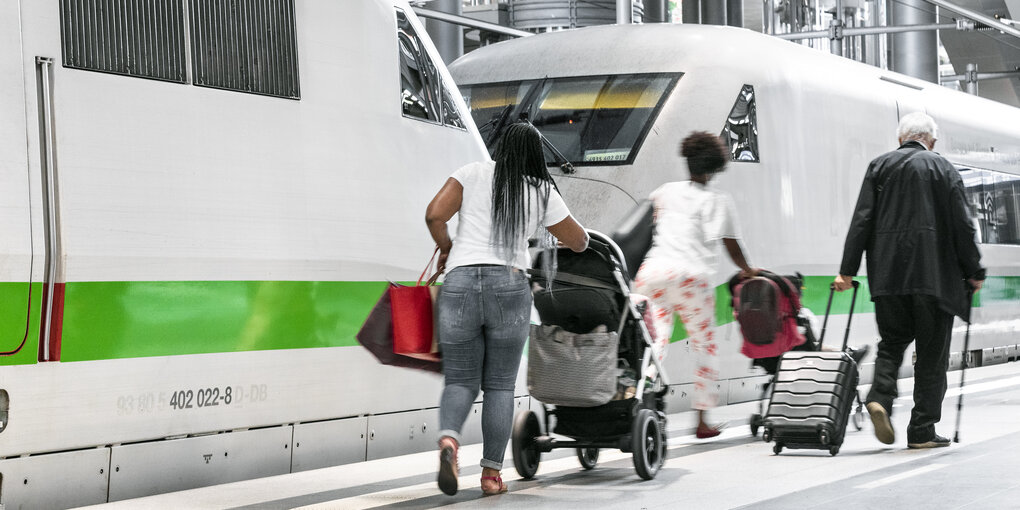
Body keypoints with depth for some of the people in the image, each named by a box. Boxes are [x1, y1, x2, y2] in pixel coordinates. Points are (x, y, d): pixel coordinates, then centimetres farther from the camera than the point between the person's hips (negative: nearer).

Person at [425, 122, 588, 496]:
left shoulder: (473, 173, 6)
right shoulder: (542, 194, 8)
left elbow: (434, 215, -4)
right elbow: (580, 242, 18)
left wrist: (446, 248, 14)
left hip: (459, 286, 1)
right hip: (509, 288, 0)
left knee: (460, 383, 8)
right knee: (499, 386, 12)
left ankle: (448, 440, -23)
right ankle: (491, 473, 6)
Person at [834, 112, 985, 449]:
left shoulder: (879, 167, 9)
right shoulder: (943, 169, 3)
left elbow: (861, 221, 2)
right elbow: (961, 226, 0)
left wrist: (847, 269, 3)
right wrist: (973, 272, 8)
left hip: (888, 276, 3)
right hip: (933, 276, -2)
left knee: (892, 341, 15)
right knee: (931, 352, 4)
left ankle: (880, 396, -12)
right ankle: (922, 430, 2)